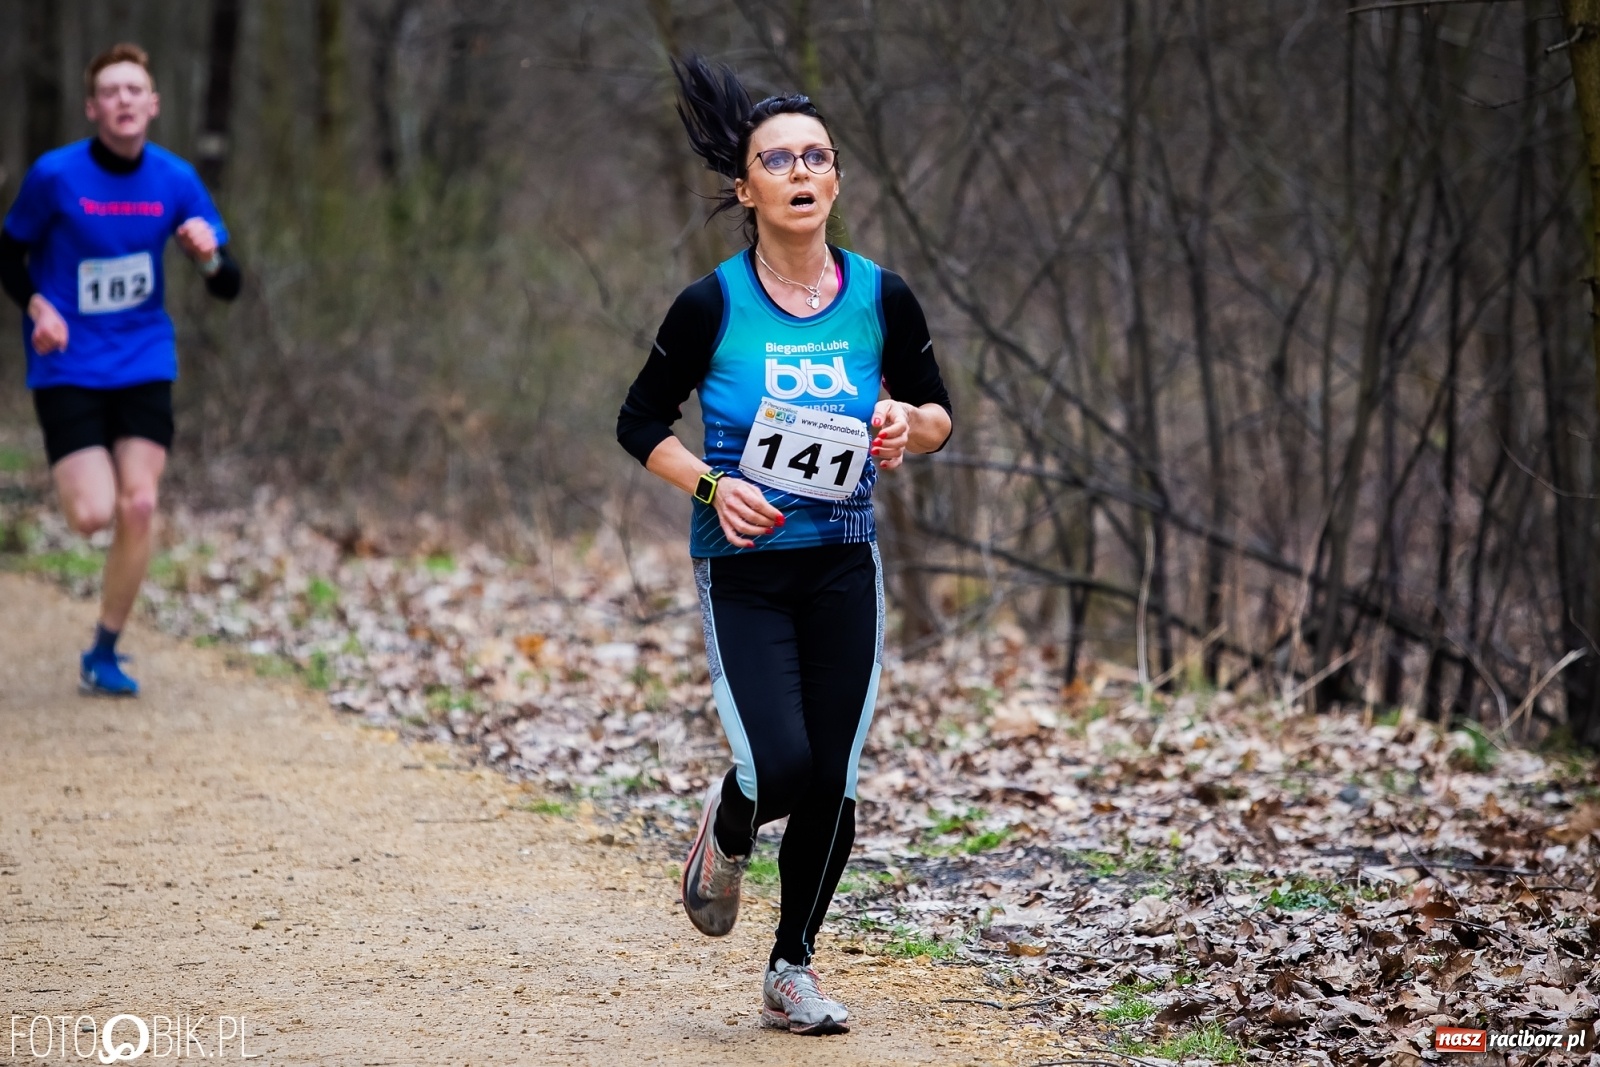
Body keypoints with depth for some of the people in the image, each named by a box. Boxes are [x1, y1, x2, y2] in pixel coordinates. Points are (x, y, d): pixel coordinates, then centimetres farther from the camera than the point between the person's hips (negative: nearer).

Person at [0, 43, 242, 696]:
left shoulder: (176, 181, -2)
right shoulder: (55, 176, -11)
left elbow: (228, 288, 1)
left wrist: (209, 256, -22)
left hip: (144, 365, 3)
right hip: (68, 368, -3)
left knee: (138, 506, -8)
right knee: (93, 515, -13)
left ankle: (104, 654, 8)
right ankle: (68, 472, 26)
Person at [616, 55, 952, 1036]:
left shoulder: (881, 299, -1)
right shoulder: (713, 306, -9)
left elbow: (938, 413, 12)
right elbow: (641, 421, 2)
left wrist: (909, 427, -11)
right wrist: (713, 486, -14)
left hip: (844, 569, 3)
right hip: (743, 568, -3)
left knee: (833, 785, 1)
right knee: (779, 769, -17)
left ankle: (793, 971, 22)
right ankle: (726, 833, 21)